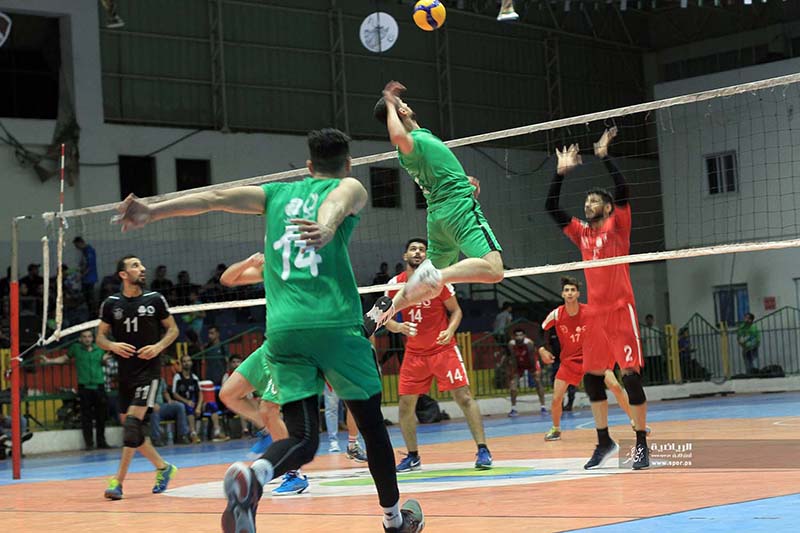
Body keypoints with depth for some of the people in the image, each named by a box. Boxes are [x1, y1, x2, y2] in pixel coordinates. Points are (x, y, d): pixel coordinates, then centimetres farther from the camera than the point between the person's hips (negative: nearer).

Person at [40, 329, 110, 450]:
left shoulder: (99, 349, 5)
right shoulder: (76, 348, 1)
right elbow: (64, 358, 10)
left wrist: (105, 360, -3)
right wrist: (48, 361, 2)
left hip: (99, 385, 2)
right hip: (84, 386, -2)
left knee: (101, 415, 3)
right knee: (86, 415, -1)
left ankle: (101, 441, 14)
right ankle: (89, 442, 5)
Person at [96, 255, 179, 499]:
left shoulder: (155, 300, 0)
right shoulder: (111, 304, 4)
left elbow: (173, 329, 8)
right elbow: (100, 336, 10)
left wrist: (159, 346, -9)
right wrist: (113, 346, -11)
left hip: (148, 369, -4)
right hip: (125, 372, 4)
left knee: (134, 422, -16)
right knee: (128, 425, 7)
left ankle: (118, 481, -13)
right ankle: (163, 467, 27)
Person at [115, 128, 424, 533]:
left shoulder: (277, 193, 21)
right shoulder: (350, 187, 11)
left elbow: (217, 198, 7)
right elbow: (337, 201, -15)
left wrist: (152, 212, -2)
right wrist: (327, 229, -37)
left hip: (283, 329, 3)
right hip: (335, 324, -3)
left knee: (302, 438, 2)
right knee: (372, 424, 15)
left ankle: (252, 476, -29)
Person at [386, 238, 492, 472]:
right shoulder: (395, 284, 0)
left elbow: (456, 310, 0)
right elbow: (388, 319, 6)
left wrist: (450, 331, -19)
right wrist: (399, 327, -16)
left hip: (443, 349, -3)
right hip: (414, 353, 3)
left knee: (464, 397, -12)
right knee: (406, 404, 1)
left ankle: (482, 450, -8)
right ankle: (413, 457, 16)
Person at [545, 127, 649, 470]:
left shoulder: (617, 226, -1)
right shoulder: (581, 233, 13)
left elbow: (622, 191, -15)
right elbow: (551, 208, 12)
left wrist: (604, 157, -14)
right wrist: (561, 172, 7)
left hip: (620, 309, -6)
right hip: (594, 312, 6)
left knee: (630, 375, -9)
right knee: (592, 377, 8)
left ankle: (642, 444, -4)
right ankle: (604, 441, 20)